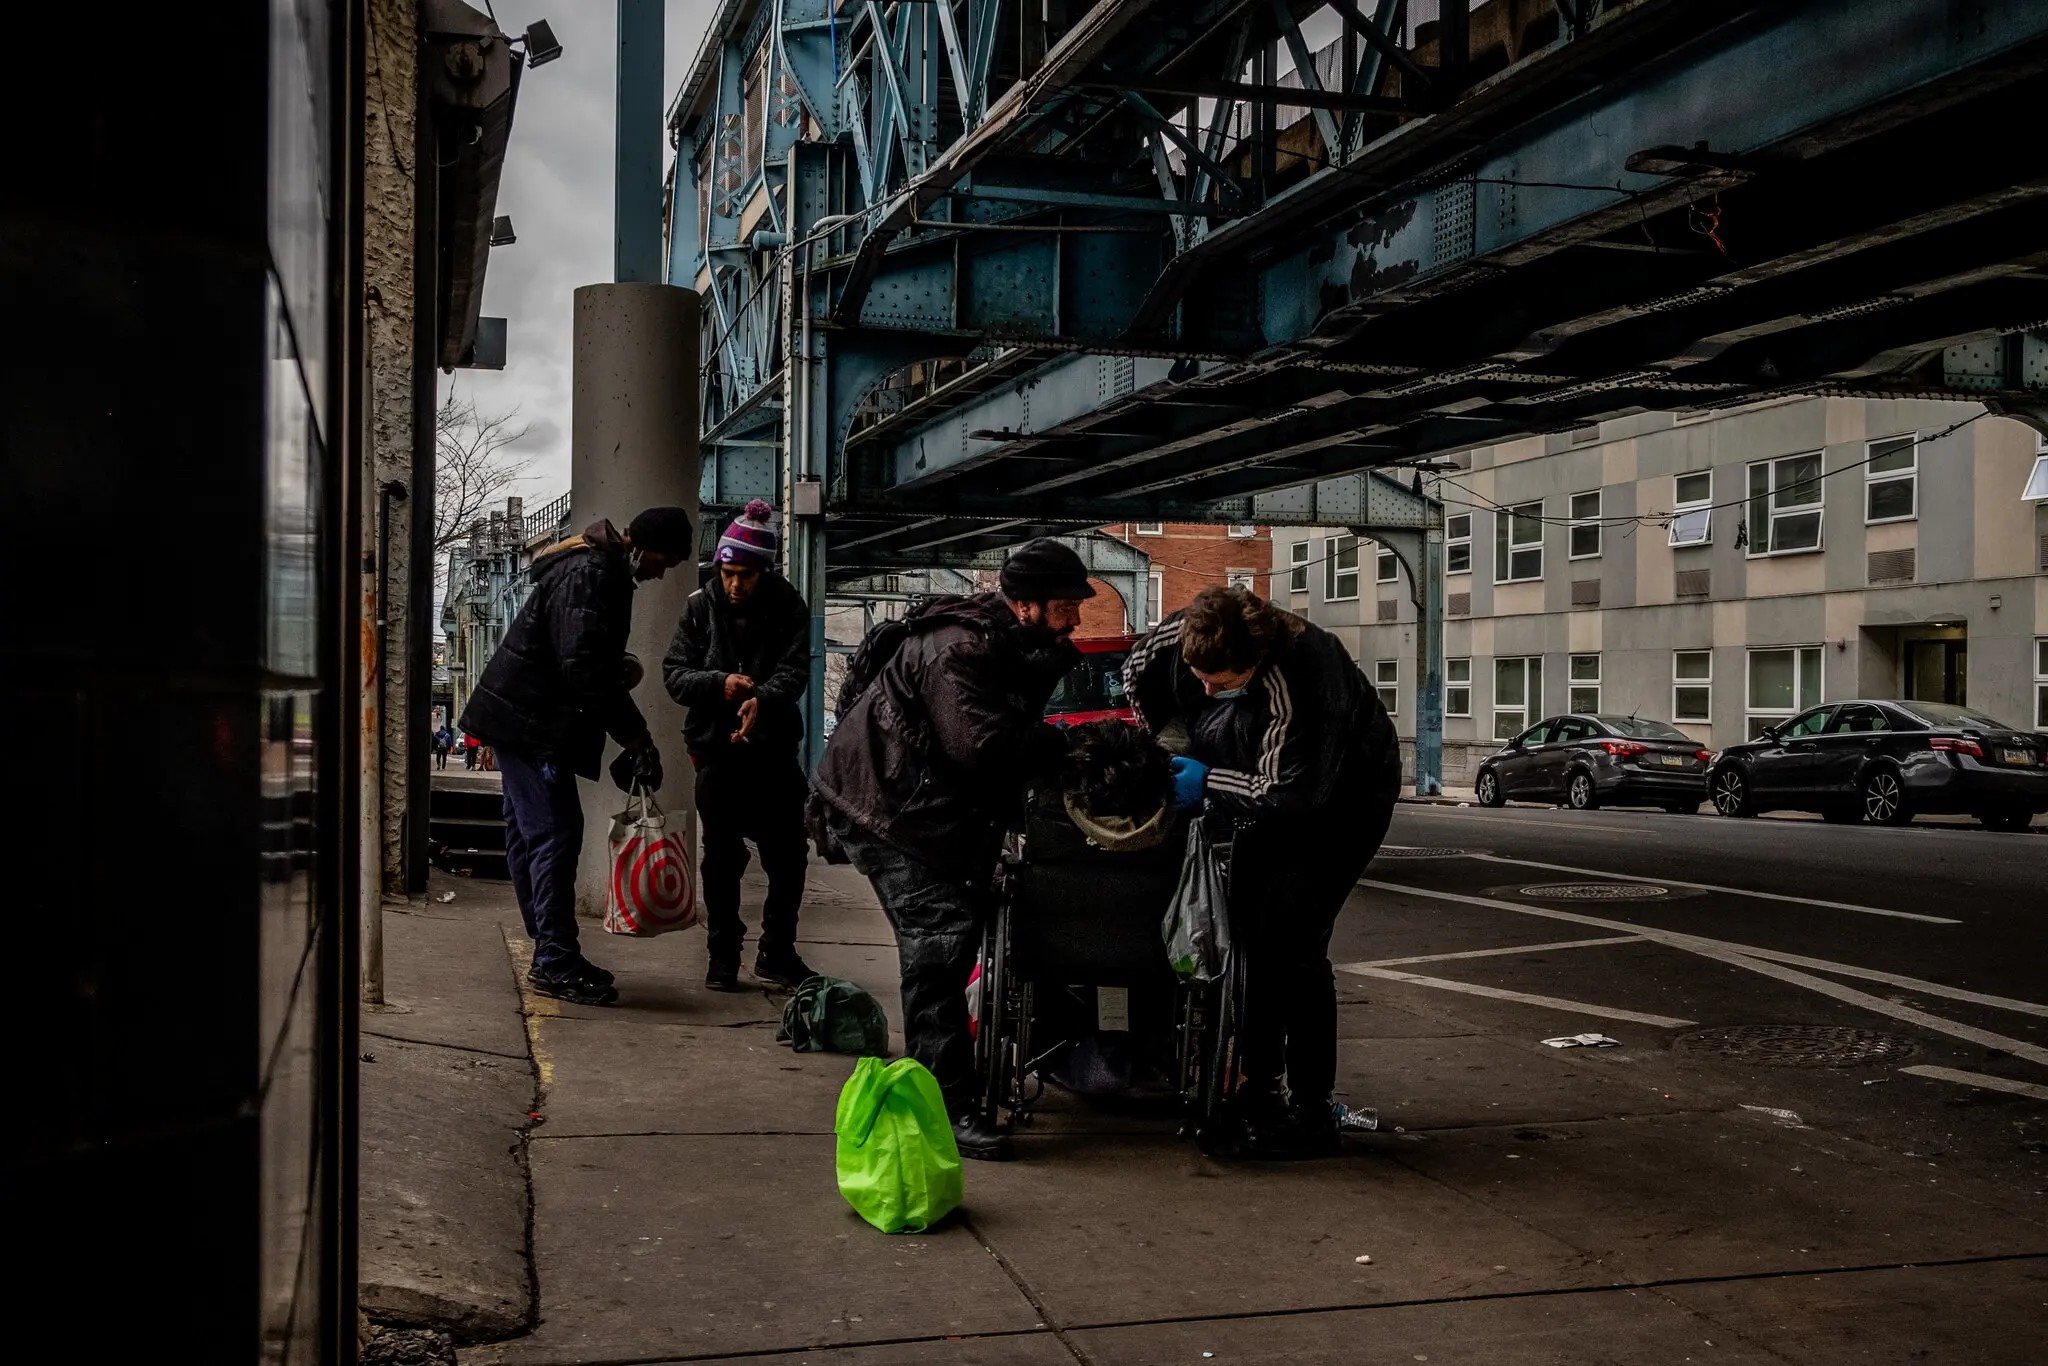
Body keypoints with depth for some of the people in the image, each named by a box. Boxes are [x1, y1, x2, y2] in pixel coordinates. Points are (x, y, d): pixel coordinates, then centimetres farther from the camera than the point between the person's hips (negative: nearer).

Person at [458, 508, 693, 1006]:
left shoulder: (603, 572, 16)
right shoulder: (589, 575, -18)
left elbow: (600, 665, 21)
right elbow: (584, 666, -26)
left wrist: (630, 735, 15)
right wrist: (635, 736, -21)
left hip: (522, 721, 11)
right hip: (528, 722, -11)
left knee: (529, 833, 12)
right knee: (556, 834, -10)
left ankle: (550, 957, 20)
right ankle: (555, 961, -8)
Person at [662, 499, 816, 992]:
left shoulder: (788, 607, -4)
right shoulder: (700, 606, -1)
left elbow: (795, 669, -16)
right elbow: (673, 672, -3)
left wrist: (762, 698, -36)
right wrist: (719, 683, -22)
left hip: (774, 747, 0)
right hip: (717, 748, 0)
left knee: (788, 854, 4)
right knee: (721, 856, 6)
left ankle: (776, 952, 20)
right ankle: (723, 956, 17)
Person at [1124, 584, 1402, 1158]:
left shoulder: (1295, 683, -39)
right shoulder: (1181, 639, -18)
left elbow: (1292, 792, -33)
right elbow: (1138, 671, 4)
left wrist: (1208, 782, -27)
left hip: (1343, 796, -8)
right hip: (1272, 792, 8)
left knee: (1290, 942, -15)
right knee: (1248, 932, 6)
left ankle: (1312, 1111, -6)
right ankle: (1258, 1087, 18)